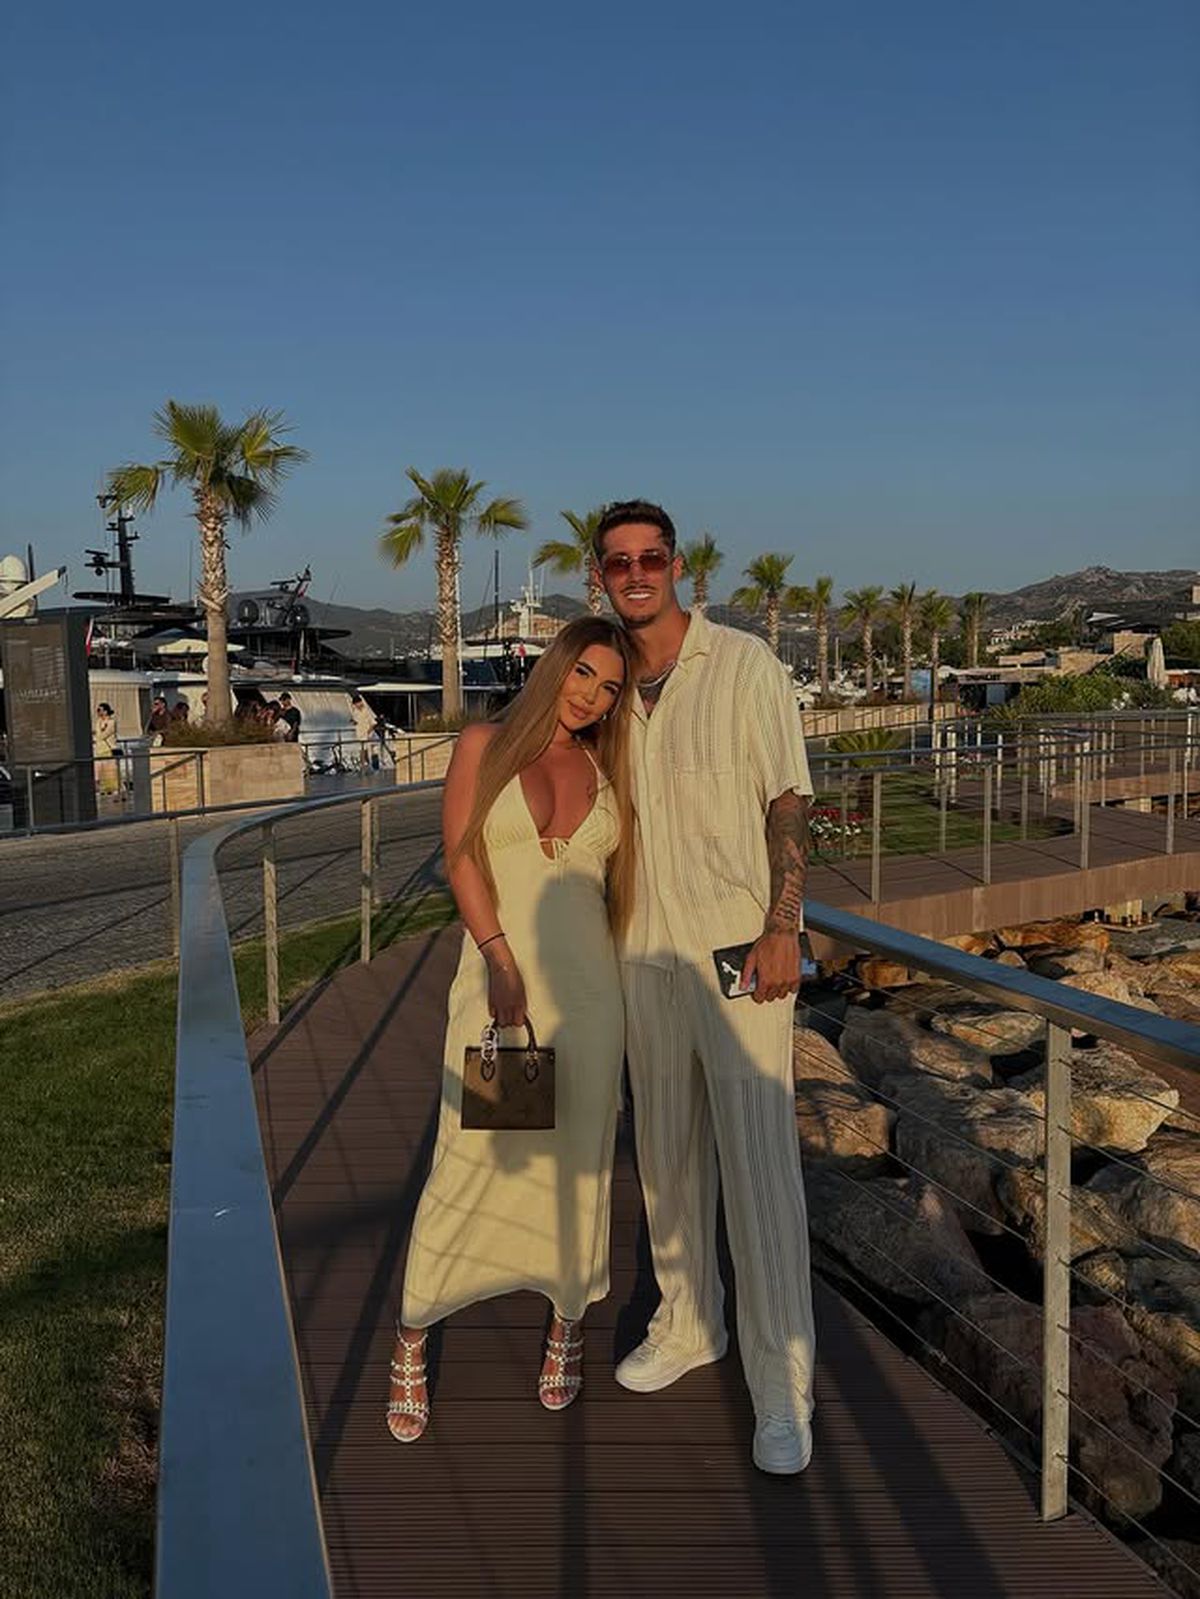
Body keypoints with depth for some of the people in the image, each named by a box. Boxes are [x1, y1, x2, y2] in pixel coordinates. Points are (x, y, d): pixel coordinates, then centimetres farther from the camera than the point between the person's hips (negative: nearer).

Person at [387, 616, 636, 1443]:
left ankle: (570, 1324, 28)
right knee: (469, 1162, -3)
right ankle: (413, 1340, 15)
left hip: (586, 986, 3)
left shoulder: (606, 771, 11)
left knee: (577, 1164, 8)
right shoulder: (486, 744, 3)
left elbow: (619, 878, 15)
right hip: (497, 976, -2)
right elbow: (462, 856, -6)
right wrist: (502, 960, -15)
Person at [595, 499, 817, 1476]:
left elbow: (789, 801, -8)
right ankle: (688, 1325, 32)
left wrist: (783, 928, -16)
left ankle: (781, 1384, 6)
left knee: (758, 1158, -4)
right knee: (665, 1147, 14)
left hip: (737, 947, -5)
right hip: (645, 952, 5)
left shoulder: (744, 664, -7)